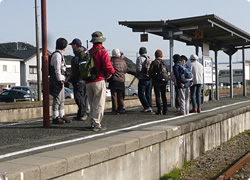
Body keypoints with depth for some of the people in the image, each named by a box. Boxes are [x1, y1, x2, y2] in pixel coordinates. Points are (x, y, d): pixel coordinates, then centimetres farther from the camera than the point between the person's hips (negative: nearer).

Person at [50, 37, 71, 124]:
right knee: (57, 99, -7)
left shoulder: (60, 54, 19)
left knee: (62, 99, 16)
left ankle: (62, 115, 25)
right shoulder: (57, 54, -13)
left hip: (60, 79, 11)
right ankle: (55, 117, -3)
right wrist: (60, 80, -21)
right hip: (57, 80, -11)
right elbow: (57, 69, -19)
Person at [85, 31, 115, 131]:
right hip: (99, 81, -6)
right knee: (99, 104, -3)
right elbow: (107, 66, -16)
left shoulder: (89, 52, 11)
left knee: (92, 103, 16)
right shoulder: (102, 52, -8)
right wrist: (111, 72, 4)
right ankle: (96, 124, -6)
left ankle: (93, 121, 20)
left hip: (88, 82, 6)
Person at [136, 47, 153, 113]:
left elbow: (138, 68, -13)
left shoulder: (140, 58, -7)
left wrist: (137, 75, 3)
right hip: (150, 79, 6)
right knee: (148, 94, 11)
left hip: (143, 79, -6)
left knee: (141, 94, -2)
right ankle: (150, 108, 10)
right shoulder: (149, 58, 12)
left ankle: (147, 107, -11)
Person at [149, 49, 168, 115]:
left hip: (156, 82, -4)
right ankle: (165, 110, 13)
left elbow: (150, 72, -11)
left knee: (157, 96, 0)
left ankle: (159, 110, -5)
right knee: (164, 96, 12)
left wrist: (152, 77, 8)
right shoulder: (164, 63, 5)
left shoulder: (154, 62, -9)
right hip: (164, 82, 4)